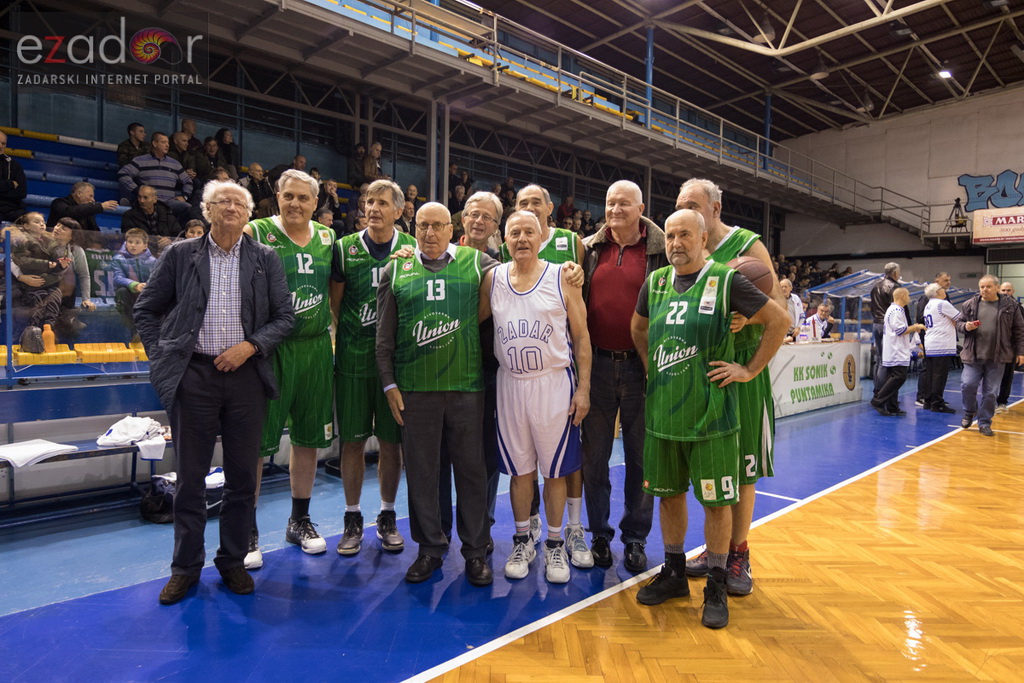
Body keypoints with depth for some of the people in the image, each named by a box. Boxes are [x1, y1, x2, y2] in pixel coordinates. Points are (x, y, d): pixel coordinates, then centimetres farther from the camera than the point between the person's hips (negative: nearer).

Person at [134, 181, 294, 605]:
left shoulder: (265, 259, 6)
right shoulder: (180, 255, 6)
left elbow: (285, 316, 3)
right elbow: (146, 310, 11)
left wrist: (251, 345, -10)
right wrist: (161, 356, 2)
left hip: (245, 375, 1)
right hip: (193, 375, 0)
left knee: (242, 476, 8)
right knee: (190, 477, 7)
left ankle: (233, 561, 24)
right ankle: (186, 567, 23)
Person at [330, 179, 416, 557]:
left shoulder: (412, 249, 4)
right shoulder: (344, 248, 4)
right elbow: (335, 303, 9)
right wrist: (349, 335, 2)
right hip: (353, 356, 0)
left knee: (392, 440, 7)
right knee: (353, 439, 5)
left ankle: (387, 517, 23)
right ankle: (353, 519, 21)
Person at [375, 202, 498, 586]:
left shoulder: (475, 262, 6)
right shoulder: (396, 270, 9)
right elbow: (384, 336, 8)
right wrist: (389, 383, 3)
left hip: (466, 385, -1)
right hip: (414, 388, 1)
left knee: (471, 468, 6)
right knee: (420, 470, 8)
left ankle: (475, 551, 21)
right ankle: (430, 548, 25)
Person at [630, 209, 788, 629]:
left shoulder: (726, 280, -7)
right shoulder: (655, 282, 7)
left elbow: (779, 320, -2)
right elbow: (638, 327, 23)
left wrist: (750, 370, -4)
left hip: (711, 416, -4)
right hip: (662, 413, 4)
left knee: (717, 501, 6)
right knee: (669, 495, 15)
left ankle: (716, 587, 23)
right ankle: (674, 574, 33)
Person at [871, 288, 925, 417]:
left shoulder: (892, 309, 20)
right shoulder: (897, 311, -13)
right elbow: (900, 330, -17)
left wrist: (913, 328, 18)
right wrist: (915, 327, -5)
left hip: (893, 352, 11)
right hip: (896, 353, -11)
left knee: (893, 378, 9)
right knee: (899, 376, -14)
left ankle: (892, 407, 11)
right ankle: (878, 401, -14)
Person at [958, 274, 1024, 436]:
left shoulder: (1011, 305, 2)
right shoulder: (969, 304, 3)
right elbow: (958, 323, 11)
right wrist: (966, 326, -12)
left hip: (997, 358, 0)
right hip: (973, 355, 1)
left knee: (990, 392, 4)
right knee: (967, 385, -7)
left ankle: (984, 423, 16)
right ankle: (969, 413, 20)